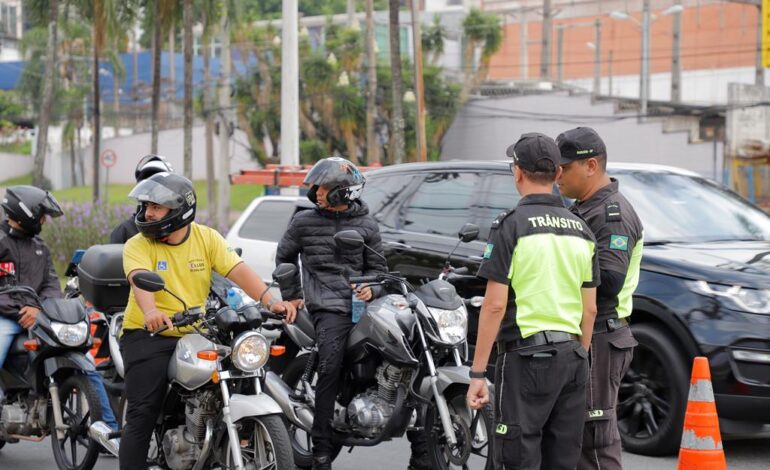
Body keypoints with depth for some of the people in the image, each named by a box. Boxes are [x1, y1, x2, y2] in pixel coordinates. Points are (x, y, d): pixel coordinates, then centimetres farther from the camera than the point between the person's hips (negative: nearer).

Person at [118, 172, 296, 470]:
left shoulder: (207, 238, 4)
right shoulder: (137, 246, -5)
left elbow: (239, 271, -7)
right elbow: (140, 280, -24)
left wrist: (271, 302, -23)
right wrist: (150, 312, -46)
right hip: (148, 335, -3)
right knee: (142, 415, -10)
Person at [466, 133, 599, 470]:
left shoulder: (511, 226, -9)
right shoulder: (581, 230, 11)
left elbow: (495, 305, -13)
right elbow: (589, 309, 12)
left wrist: (477, 372, -10)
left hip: (527, 355, -6)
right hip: (572, 355, 6)